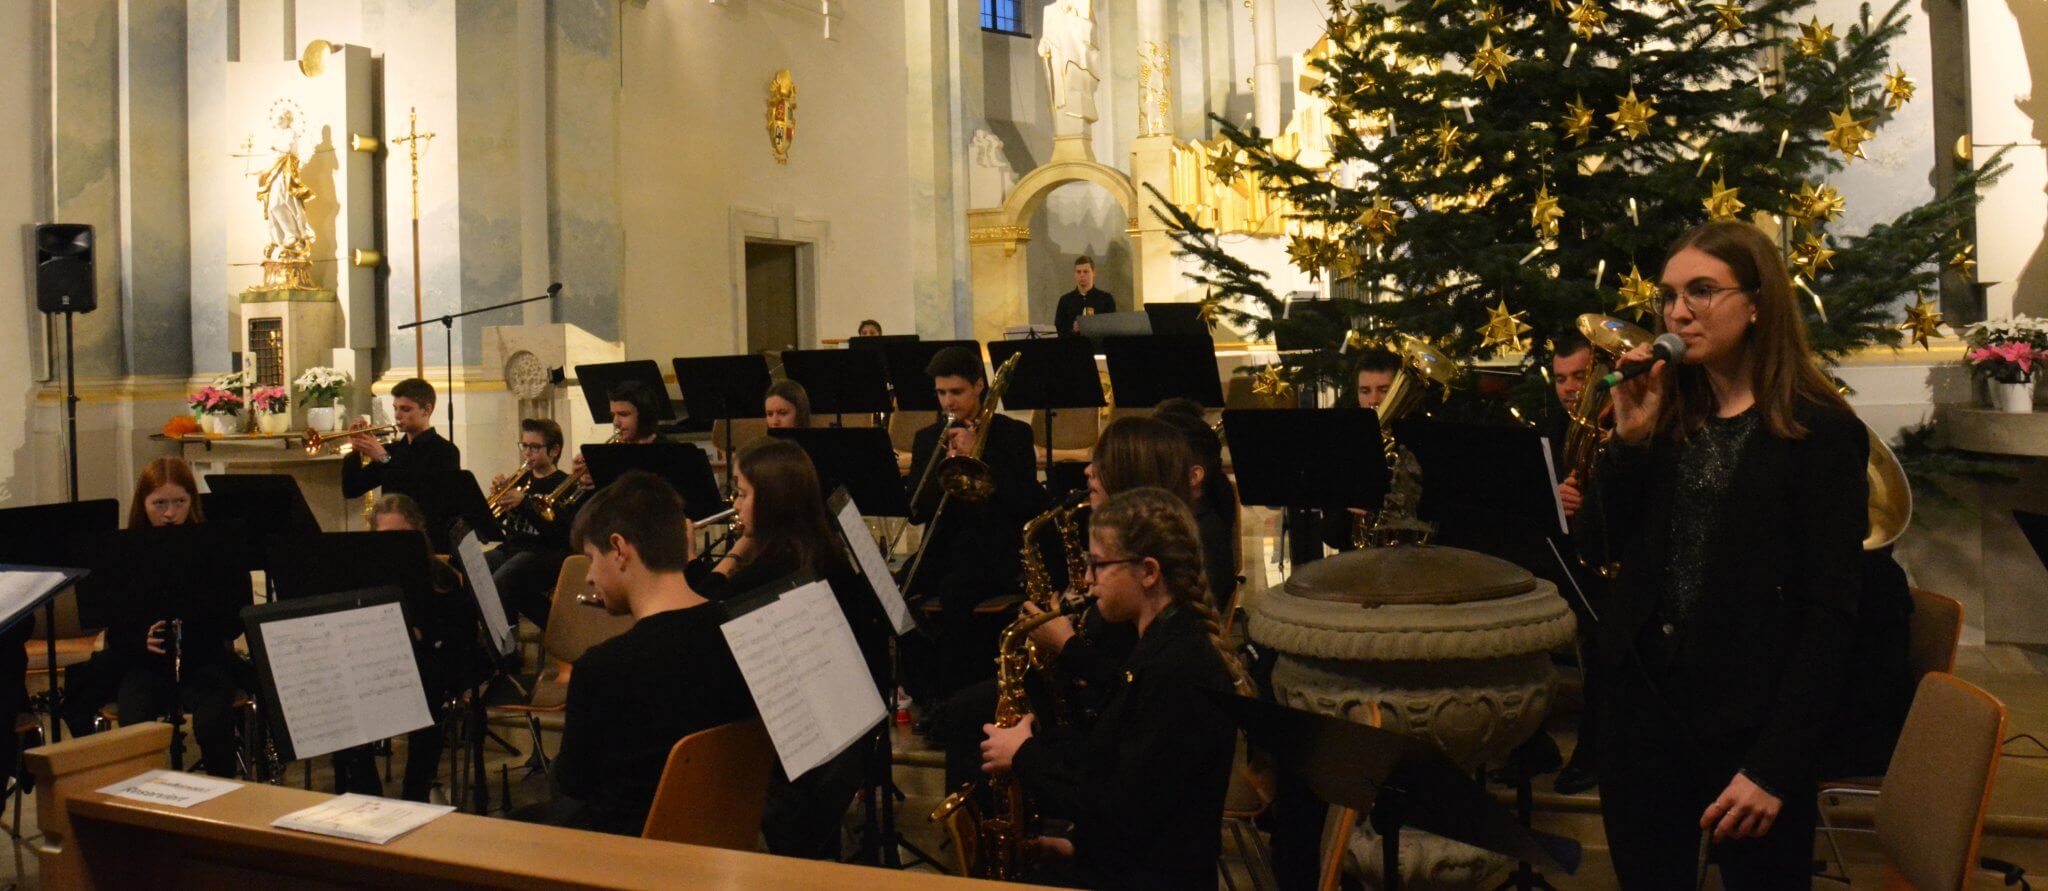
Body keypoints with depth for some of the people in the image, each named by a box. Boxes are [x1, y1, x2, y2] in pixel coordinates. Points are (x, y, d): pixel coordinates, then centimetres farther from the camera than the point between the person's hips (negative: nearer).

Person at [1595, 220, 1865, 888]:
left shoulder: (1821, 432, -9)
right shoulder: (1666, 417, 8)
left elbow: (1829, 612, -12)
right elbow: (1608, 549, 4)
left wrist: (1776, 764, -17)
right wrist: (1629, 437, -9)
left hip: (1748, 723, -5)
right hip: (1640, 700, 5)